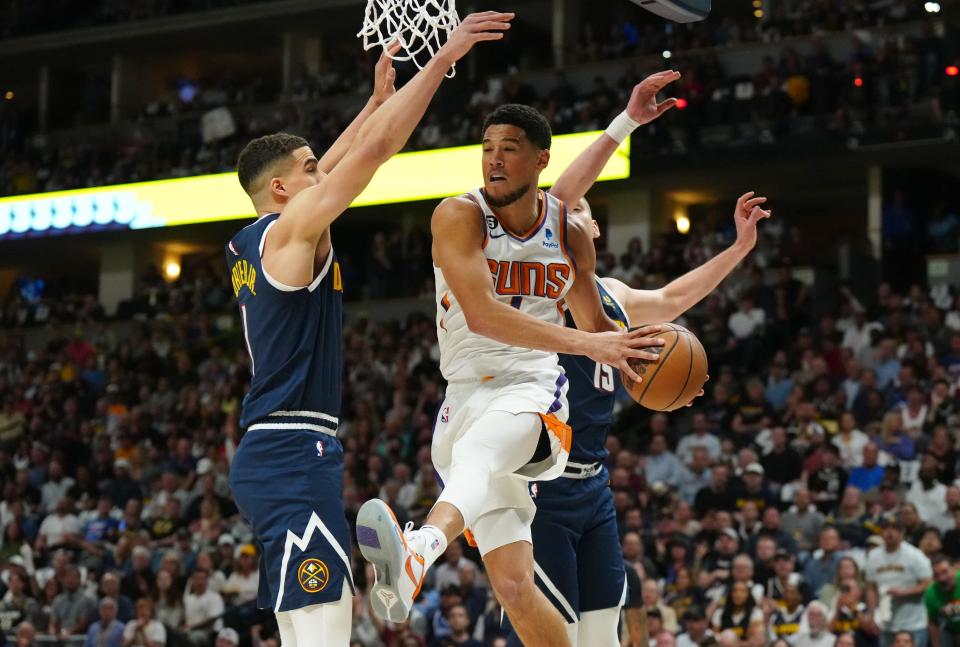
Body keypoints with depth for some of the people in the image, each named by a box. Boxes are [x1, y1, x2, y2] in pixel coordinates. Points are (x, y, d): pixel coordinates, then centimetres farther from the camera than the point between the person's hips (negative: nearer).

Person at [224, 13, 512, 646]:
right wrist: (442, 59, -10)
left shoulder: (251, 246, 16)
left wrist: (378, 99, 33)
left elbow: (336, 166, 31)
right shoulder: (289, 231, -8)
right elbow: (374, 150, -13)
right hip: (295, 453, -10)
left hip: (273, 453, 10)